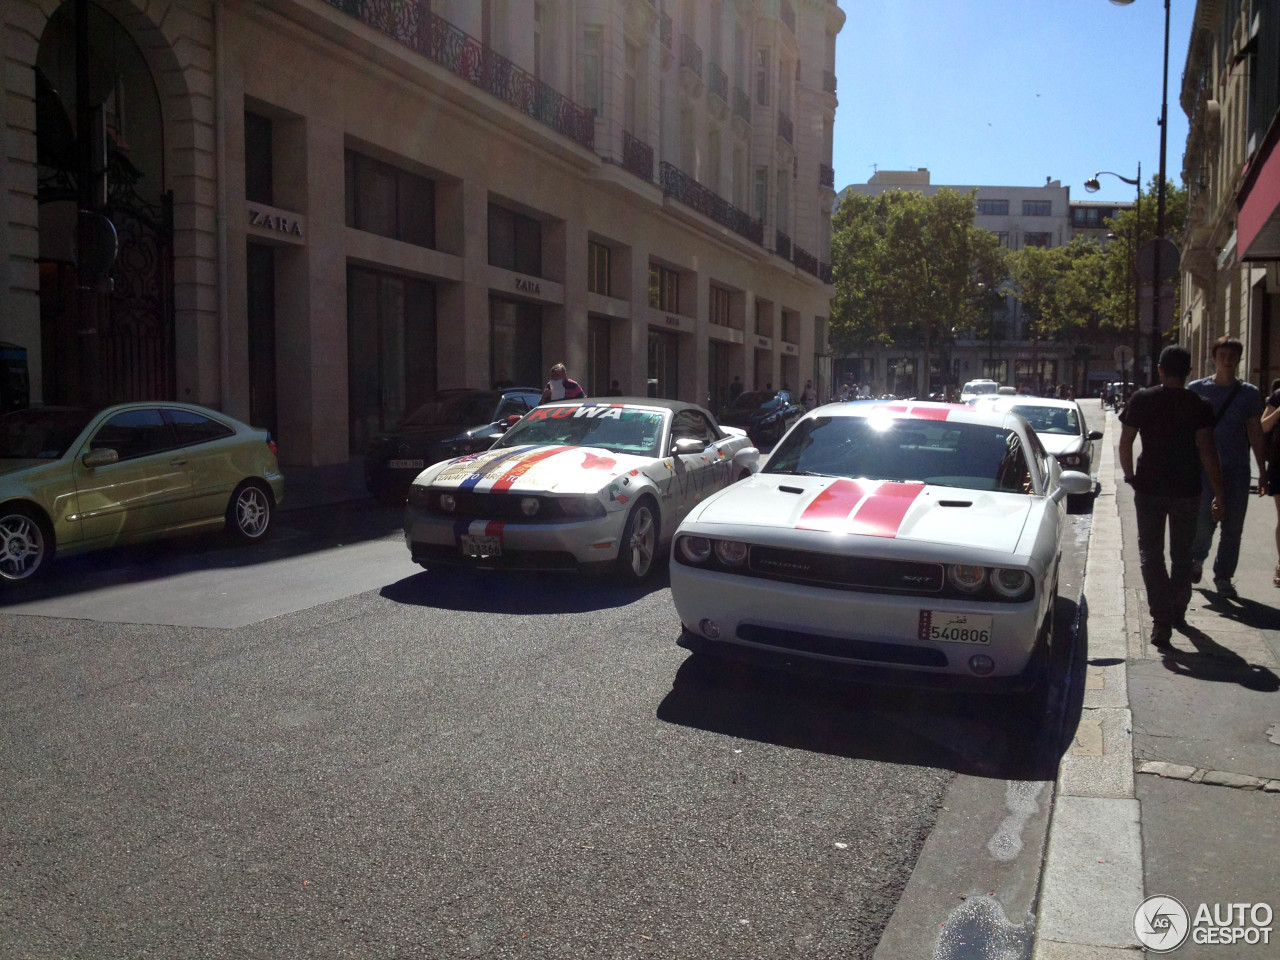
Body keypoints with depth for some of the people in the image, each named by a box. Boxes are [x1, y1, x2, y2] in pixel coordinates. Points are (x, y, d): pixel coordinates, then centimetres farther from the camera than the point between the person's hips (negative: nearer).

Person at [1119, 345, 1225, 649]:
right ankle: (1177, 611, 31)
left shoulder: (1141, 400, -4)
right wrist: (1218, 494, -9)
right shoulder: (1199, 405, -6)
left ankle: (1162, 618, -12)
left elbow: (1125, 444, -1)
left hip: (1149, 487, -1)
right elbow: (1207, 450, -12)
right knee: (1182, 553, 18)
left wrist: (1130, 476, 15)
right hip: (1187, 489, 1)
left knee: (1151, 552, 3)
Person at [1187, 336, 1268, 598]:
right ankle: (1197, 559, 25)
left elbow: (1256, 433, 8)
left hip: (1238, 469, 2)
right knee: (1205, 522, -6)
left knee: (1233, 528, 3)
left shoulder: (1249, 393, 6)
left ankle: (1223, 578, 15)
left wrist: (1262, 471, 5)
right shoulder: (1197, 389, 2)